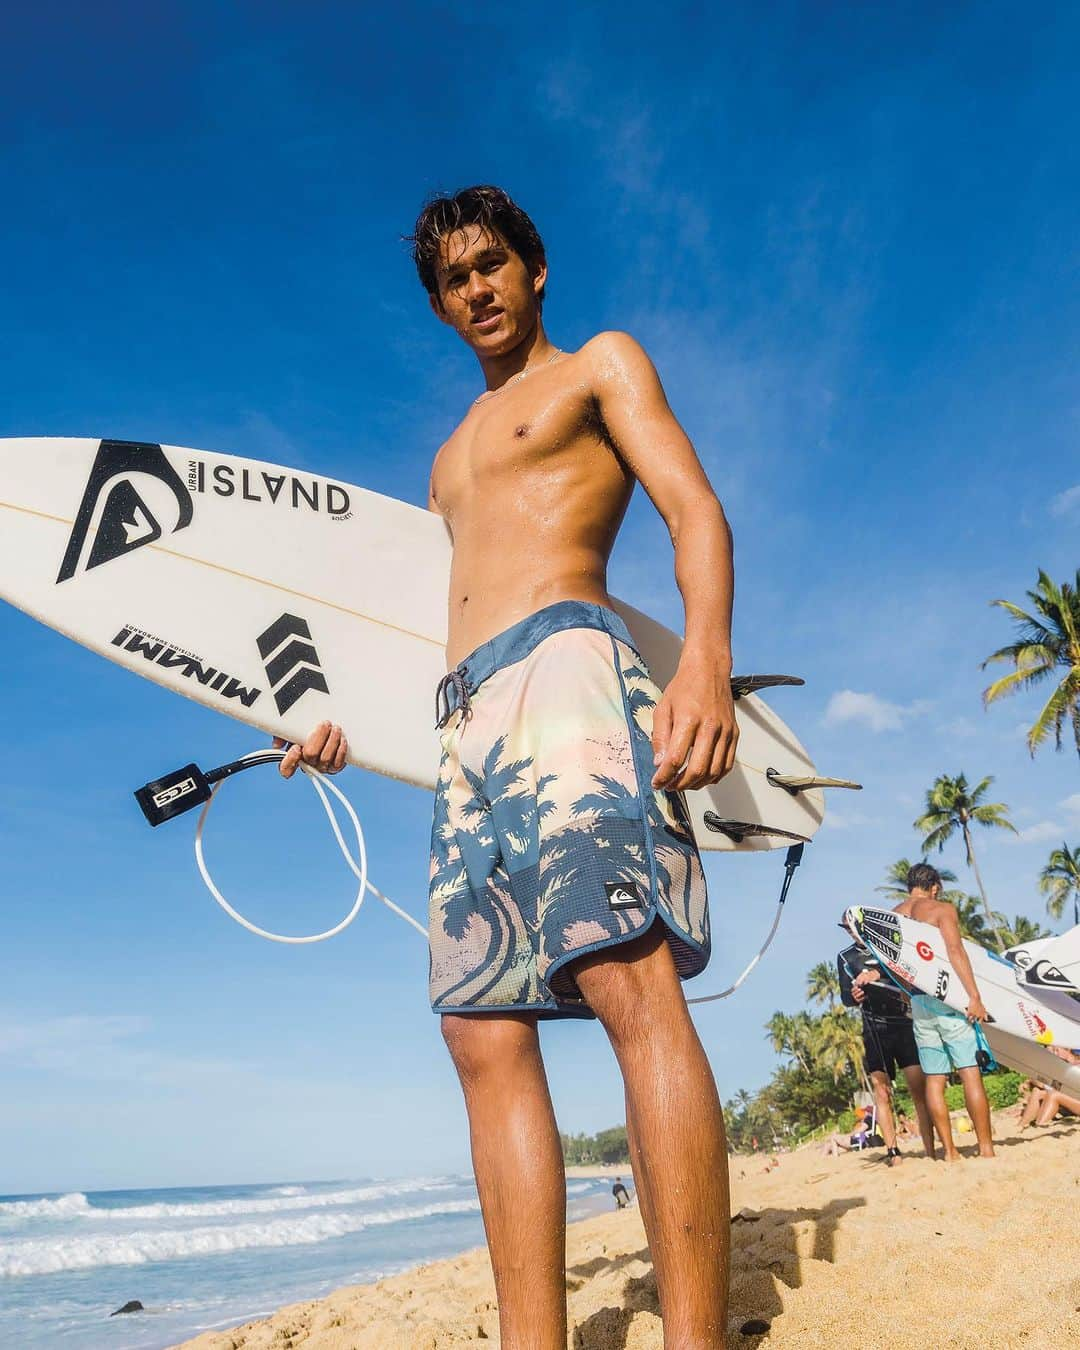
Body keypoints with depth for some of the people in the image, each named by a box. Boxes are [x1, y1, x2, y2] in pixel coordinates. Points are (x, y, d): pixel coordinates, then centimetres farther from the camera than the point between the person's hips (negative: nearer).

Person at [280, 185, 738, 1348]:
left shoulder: (602, 365, 16)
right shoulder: (452, 455, 35)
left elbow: (696, 510, 0)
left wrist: (706, 659, -19)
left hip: (565, 666, -7)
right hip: (464, 722, 7)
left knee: (631, 983, -22)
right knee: (486, 1037, -2)